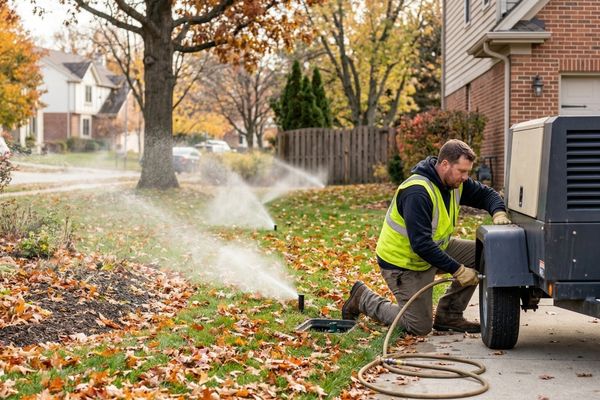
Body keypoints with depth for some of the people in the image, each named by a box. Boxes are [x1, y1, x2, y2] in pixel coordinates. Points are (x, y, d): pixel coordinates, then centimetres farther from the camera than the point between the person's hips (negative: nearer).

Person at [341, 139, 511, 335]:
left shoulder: (455, 182, -6)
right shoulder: (417, 192, -32)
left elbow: (486, 193, 7)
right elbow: (421, 245, -36)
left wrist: (499, 213, -17)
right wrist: (458, 270, -34)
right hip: (403, 262, -8)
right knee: (420, 327, -5)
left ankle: (449, 315, 4)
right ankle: (363, 298, 13)